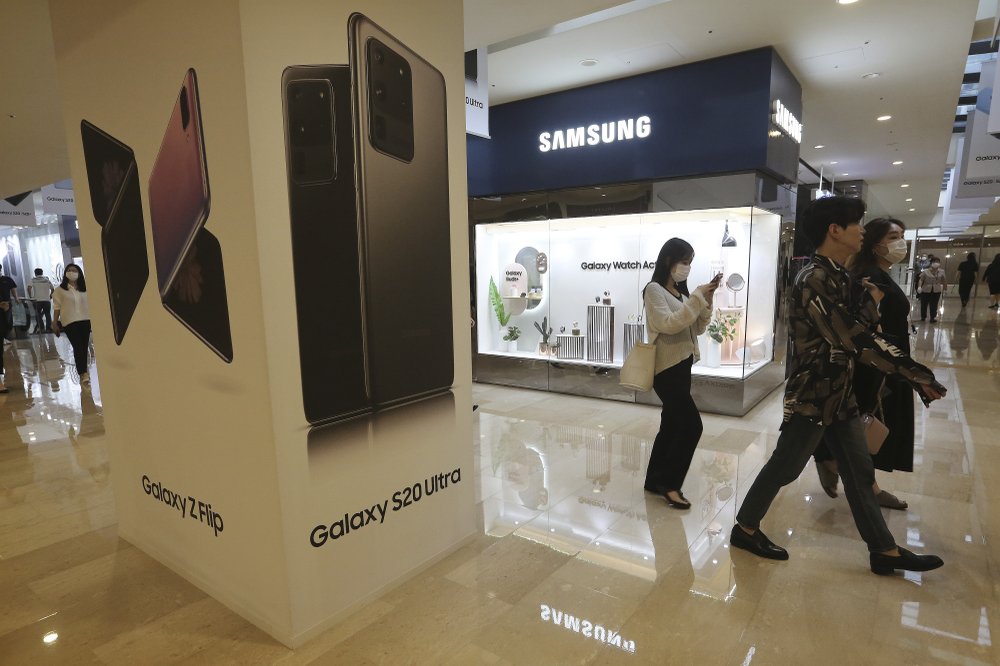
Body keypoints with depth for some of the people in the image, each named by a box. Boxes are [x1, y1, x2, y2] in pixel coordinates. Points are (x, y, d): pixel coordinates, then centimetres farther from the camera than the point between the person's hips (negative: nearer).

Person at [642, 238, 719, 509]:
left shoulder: (681, 292, 15)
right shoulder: (654, 290, -8)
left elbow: (698, 328, 12)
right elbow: (668, 324, -21)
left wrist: (706, 301, -1)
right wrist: (697, 298, -20)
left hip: (682, 366, 8)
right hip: (666, 368, -8)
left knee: (671, 426, 11)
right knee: (691, 425, -11)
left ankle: (655, 480, 21)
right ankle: (670, 484, 1)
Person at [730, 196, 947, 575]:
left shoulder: (839, 277, 9)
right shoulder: (815, 281, -22)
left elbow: (860, 336, 10)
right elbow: (856, 341, -25)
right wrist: (918, 374, -15)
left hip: (840, 393, 9)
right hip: (813, 395, -9)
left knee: (859, 473, 15)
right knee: (784, 467, 4)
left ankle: (884, 551, 28)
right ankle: (744, 528, 21)